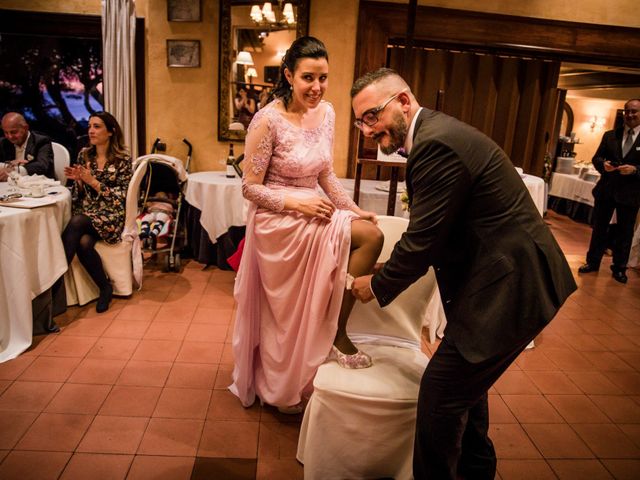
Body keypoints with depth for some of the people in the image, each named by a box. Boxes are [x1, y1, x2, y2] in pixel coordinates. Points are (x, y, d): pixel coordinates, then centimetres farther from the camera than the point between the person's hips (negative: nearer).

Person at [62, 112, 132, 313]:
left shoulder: (122, 159, -3)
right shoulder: (84, 154, 11)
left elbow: (121, 197, -8)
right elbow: (79, 194, 15)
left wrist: (93, 181, -16)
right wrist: (78, 180, -6)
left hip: (110, 215, -4)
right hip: (84, 214, 4)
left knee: (76, 223, -33)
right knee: (83, 242, -29)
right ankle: (105, 287, -10)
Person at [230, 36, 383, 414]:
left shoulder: (326, 112, 4)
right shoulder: (268, 120, -15)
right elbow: (250, 188, -12)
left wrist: (353, 209, -1)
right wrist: (298, 203, -23)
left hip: (314, 213, 7)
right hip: (279, 221, -7)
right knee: (370, 237, -16)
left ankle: (336, 332, 12)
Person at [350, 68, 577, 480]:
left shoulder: (436, 143, -22)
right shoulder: (437, 133, 10)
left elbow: (422, 240, -21)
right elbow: (433, 232, 14)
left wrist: (378, 287, -6)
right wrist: (391, 272, 9)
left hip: (510, 286, -11)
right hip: (506, 276, 11)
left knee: (441, 392, -3)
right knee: (466, 381, 25)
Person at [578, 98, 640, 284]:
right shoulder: (610, 135, 6)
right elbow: (596, 157, 7)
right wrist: (603, 164, -14)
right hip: (606, 190, 2)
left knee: (624, 232, 9)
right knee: (599, 228, 11)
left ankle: (619, 268, 22)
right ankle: (593, 262, 24)